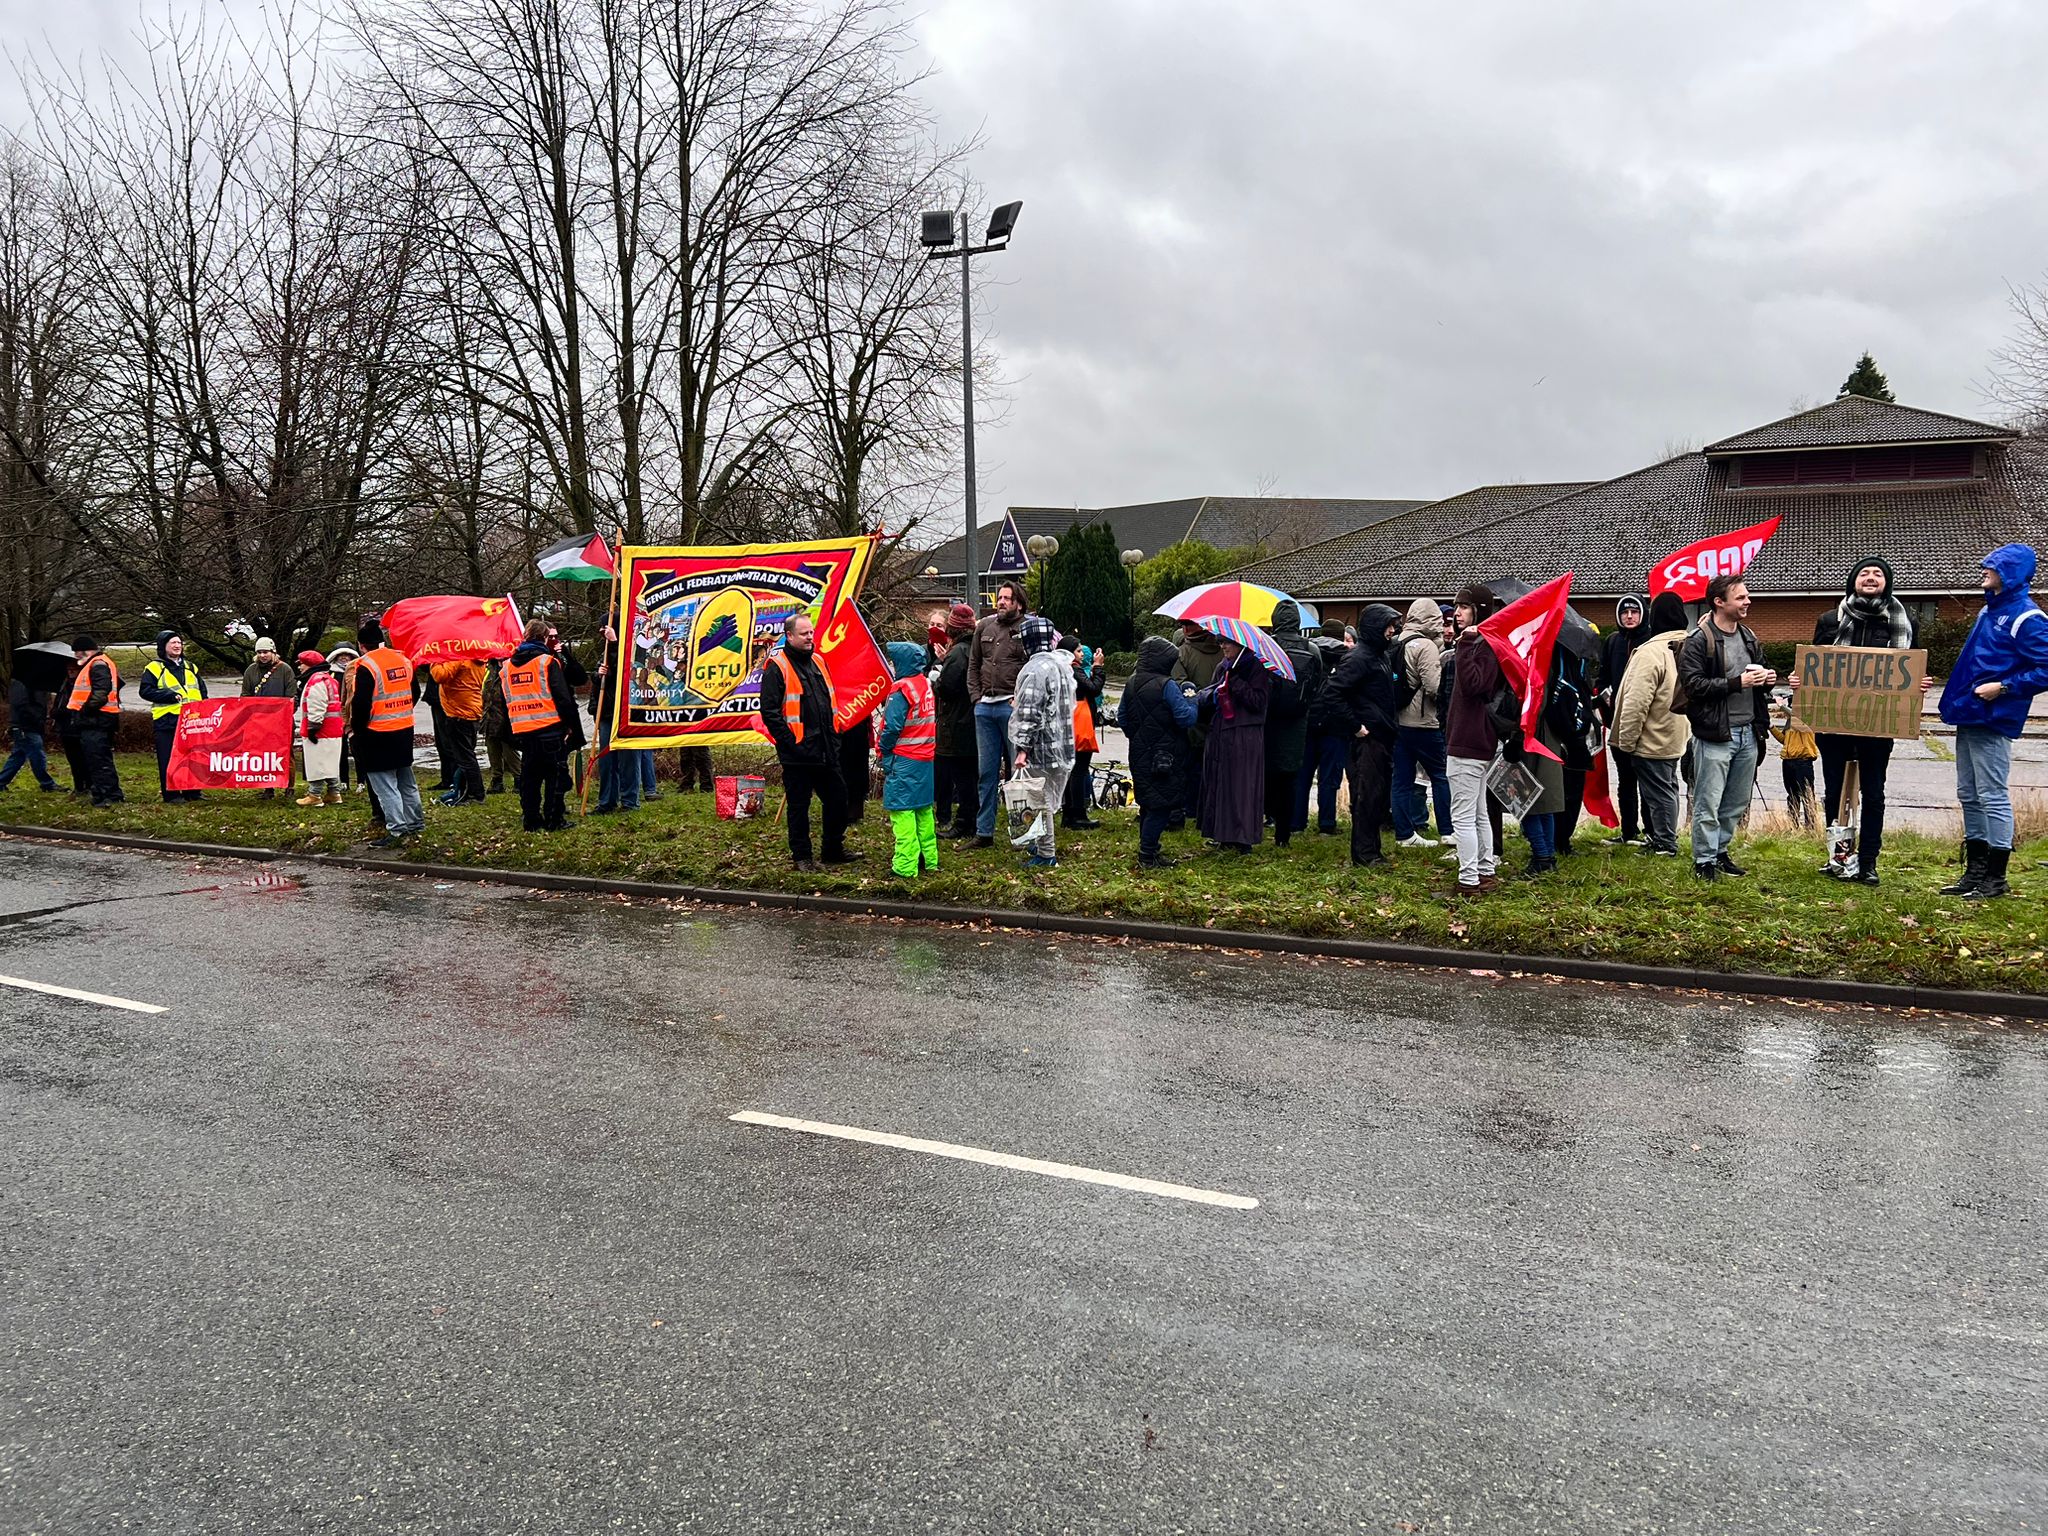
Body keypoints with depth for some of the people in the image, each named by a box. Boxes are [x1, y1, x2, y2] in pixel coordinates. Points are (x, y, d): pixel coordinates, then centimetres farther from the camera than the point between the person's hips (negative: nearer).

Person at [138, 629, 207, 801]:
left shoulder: (190, 668, 18)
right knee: (169, 760, -3)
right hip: (166, 721, -5)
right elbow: (145, 690, -7)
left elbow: (202, 689, 24)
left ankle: (193, 792, 16)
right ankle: (171, 793, 3)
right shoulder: (154, 668, 1)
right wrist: (170, 696, -15)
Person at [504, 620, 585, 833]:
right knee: (555, 775, 1)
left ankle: (531, 819, 12)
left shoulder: (508, 666, 12)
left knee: (529, 776, 11)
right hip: (550, 727, -5)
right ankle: (554, 819, -1)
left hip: (523, 730, 5)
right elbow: (562, 697, -9)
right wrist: (570, 723, -1)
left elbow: (507, 700, 17)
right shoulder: (548, 661, -6)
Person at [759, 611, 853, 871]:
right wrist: (789, 742, -17)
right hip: (797, 752, -7)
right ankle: (801, 856, 15)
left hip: (825, 751, 7)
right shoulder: (776, 667, -10)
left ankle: (834, 849, 26)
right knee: (799, 805, 4)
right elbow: (769, 711, -14)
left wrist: (832, 737, 14)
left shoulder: (817, 662, 13)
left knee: (837, 798, 13)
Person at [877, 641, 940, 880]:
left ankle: (905, 867, -5)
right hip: (926, 757, 8)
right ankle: (929, 859, 23)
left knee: (902, 811, -5)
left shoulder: (901, 691, -15)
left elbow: (892, 727, -18)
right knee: (924, 809, 15)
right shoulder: (927, 684, 9)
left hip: (904, 759, -8)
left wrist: (883, 751, -4)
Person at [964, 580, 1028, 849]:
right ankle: (984, 832, 16)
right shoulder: (985, 627, 12)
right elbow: (973, 665, 19)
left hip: (1012, 707, -5)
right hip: (984, 706, 6)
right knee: (987, 771, 10)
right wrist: (976, 696, 9)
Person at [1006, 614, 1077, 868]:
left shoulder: (1035, 669, -18)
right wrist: (1020, 702, 23)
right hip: (1062, 746, 9)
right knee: (1050, 799, 18)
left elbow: (1030, 714, -22)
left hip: (1041, 747, -9)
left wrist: (1022, 748, -18)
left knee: (1039, 800, 0)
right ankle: (1041, 844, 29)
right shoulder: (1062, 664, 11)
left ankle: (1045, 853, 5)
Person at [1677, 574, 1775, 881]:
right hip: (1715, 735, -7)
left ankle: (1719, 852, 27)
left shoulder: (1749, 637, 16)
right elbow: (1692, 683, -18)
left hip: (1748, 733, 7)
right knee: (1708, 803, -3)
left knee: (1737, 803, 13)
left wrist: (1767, 680, 4)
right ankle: (1704, 861, 6)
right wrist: (1737, 683, -20)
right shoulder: (1698, 640, -10)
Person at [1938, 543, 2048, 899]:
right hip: (1969, 718, 9)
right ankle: (1976, 871, 20)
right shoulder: (1988, 611, 16)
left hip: (1993, 721, -9)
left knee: (1992, 796, -5)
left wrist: (2002, 688, -21)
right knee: (1969, 796, 12)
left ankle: (1996, 879, 2)